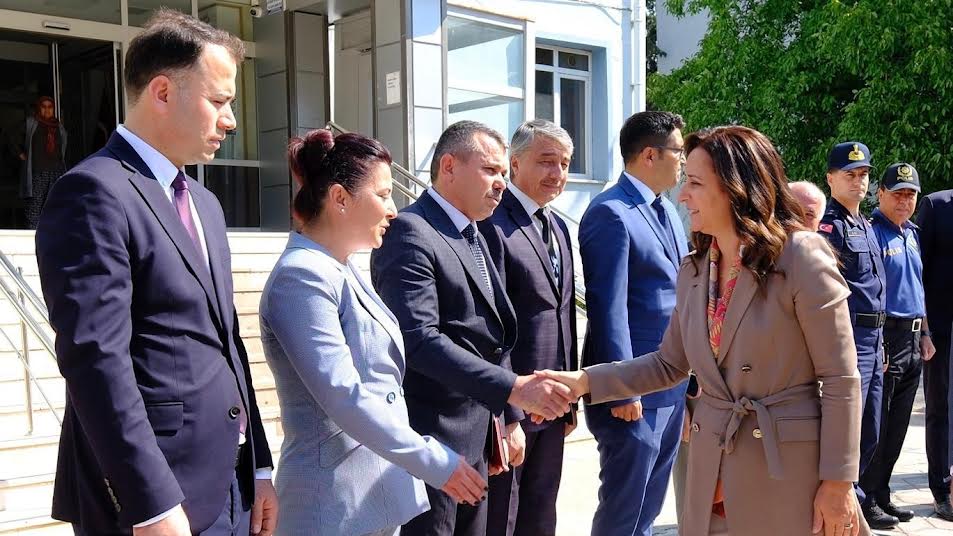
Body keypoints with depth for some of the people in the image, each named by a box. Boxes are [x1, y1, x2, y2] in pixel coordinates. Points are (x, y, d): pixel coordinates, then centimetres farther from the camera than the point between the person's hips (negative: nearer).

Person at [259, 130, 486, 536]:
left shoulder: (343, 271, 10)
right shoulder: (302, 276, -18)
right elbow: (344, 397, -24)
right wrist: (435, 463, -20)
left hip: (379, 488, 9)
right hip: (338, 500, -9)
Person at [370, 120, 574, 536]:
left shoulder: (473, 236, 15)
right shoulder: (409, 232, -14)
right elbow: (418, 338, -25)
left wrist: (507, 415, 12)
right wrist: (513, 389, -28)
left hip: (477, 435, 9)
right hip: (430, 438, -9)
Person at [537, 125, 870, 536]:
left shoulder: (801, 256, -13)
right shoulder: (694, 269, 6)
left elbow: (841, 378, -11)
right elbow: (669, 363, 11)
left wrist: (839, 481, -12)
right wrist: (585, 381, 1)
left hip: (791, 469, -5)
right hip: (714, 474, 6)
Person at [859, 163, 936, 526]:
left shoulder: (912, 234, 17)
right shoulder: (870, 232, -9)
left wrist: (925, 334, 17)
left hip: (912, 342, 8)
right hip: (884, 338, -8)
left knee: (896, 427, 12)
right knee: (874, 426, -2)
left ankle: (881, 495, 22)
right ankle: (865, 499, 7)